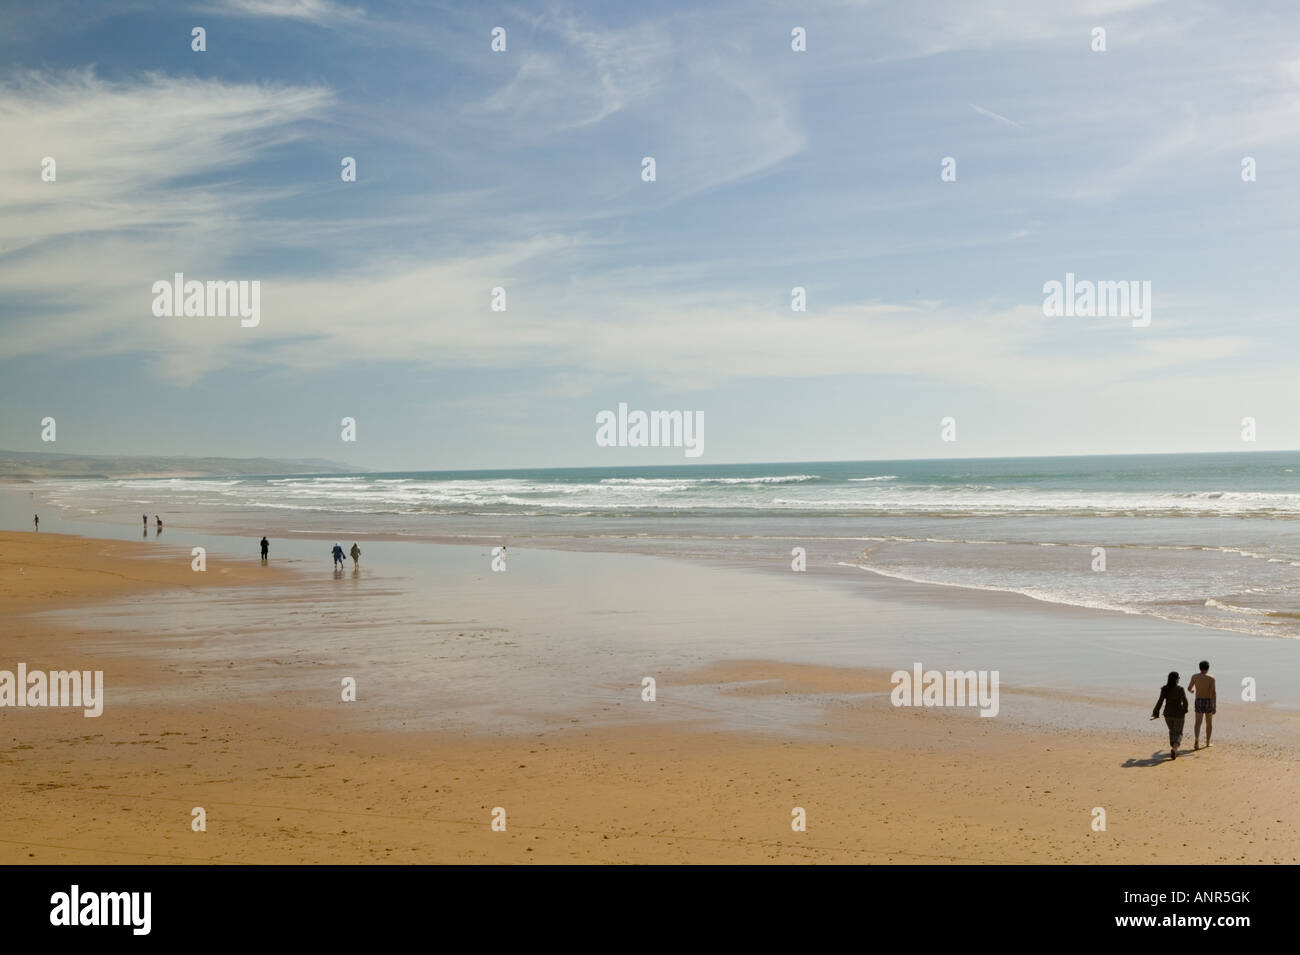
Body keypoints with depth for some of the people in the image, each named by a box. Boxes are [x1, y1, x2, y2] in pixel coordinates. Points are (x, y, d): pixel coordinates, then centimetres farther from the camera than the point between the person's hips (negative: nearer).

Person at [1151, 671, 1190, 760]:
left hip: (1168, 714, 4)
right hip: (1178, 714, -4)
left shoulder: (1164, 689, -5)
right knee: (1178, 734, 5)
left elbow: (1160, 701, -9)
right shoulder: (1179, 689, -14)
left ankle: (1174, 750, 25)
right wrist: (1184, 710, 0)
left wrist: (1156, 713, -3)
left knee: (1172, 732, 24)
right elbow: (1185, 701, -19)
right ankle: (1174, 748, -21)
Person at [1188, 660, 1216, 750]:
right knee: (1209, 723, 17)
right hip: (1208, 702, -1)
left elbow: (1189, 688, 7)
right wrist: (1214, 706, -18)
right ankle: (1208, 743, 25)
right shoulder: (1211, 678, -8)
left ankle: (1197, 739, -29)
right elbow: (1213, 692, -16)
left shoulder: (1194, 676, -1)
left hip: (1198, 701, 1)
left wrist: (1192, 690, 33)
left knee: (1198, 722, -5)